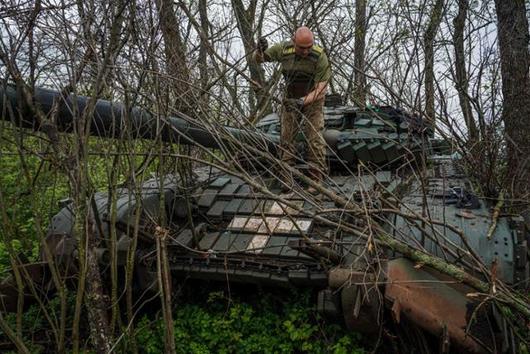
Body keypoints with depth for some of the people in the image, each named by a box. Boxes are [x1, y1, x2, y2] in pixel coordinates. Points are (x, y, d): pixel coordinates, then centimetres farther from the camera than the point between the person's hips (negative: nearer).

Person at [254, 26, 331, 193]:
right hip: (290, 98, 3)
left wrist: (303, 101, -41)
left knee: (314, 138, -11)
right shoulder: (283, 49, -18)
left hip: (313, 99, -3)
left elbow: (321, 89, -27)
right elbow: (258, 59, -4)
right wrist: (260, 50, -27)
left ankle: (316, 179, -4)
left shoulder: (320, 57, -27)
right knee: (286, 137, 0)